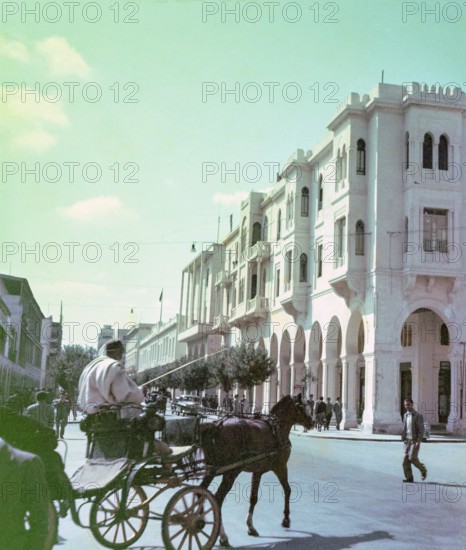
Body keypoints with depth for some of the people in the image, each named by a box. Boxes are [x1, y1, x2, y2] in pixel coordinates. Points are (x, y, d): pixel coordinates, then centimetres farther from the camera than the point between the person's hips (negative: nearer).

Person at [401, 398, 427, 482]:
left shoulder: (418, 416, -9)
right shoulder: (405, 415, 11)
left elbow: (421, 430, -11)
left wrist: (418, 442, -18)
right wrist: (403, 438, 11)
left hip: (415, 440, -6)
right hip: (407, 440, 6)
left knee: (412, 458, -13)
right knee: (406, 459, -1)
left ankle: (423, 470, 13)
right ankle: (409, 478, 2)